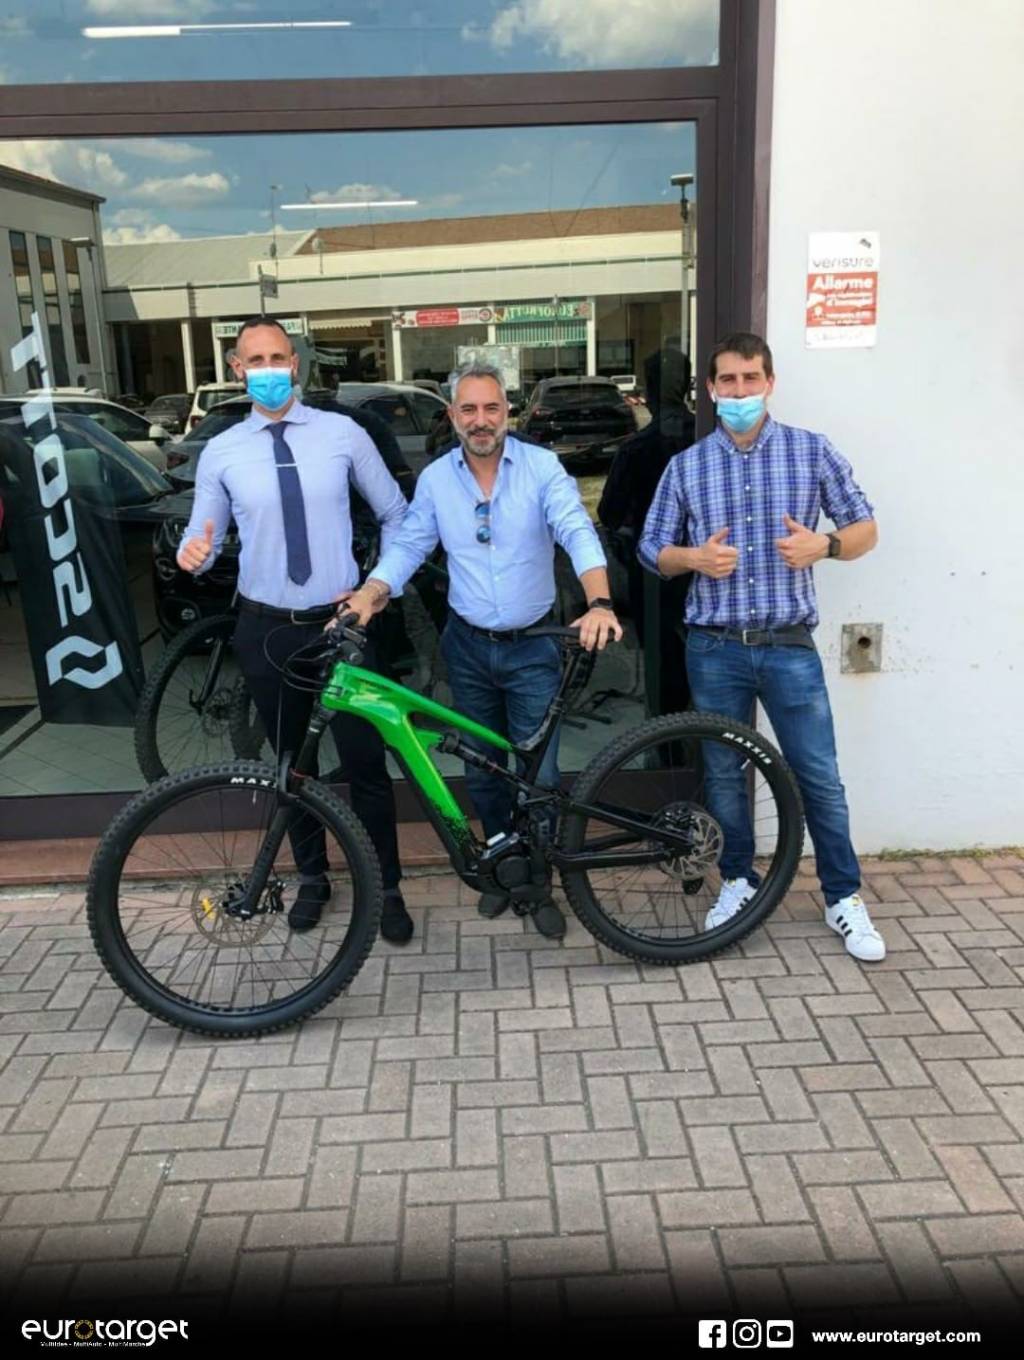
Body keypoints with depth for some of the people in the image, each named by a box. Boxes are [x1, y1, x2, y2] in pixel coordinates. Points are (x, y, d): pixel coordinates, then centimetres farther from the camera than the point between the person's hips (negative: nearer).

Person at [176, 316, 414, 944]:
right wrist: (193, 552, -20)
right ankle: (312, 878, 34)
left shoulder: (343, 434, -2)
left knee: (366, 761, 1)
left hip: (341, 622, -1)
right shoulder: (220, 453, -1)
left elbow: (396, 515, 6)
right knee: (291, 762, 15)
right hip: (267, 630, 2)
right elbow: (202, 537, 4)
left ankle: (387, 888, 19)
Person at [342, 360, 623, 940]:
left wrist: (599, 603, -37)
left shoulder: (541, 466, -9)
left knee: (539, 775, 0)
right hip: (469, 648, 3)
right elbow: (409, 546, 3)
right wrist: (369, 595, -16)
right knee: (483, 770, 14)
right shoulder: (435, 478, 1)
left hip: (533, 648, -3)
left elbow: (579, 533, -20)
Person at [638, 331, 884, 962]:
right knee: (724, 773, 12)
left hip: (789, 647, -1)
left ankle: (845, 897, 20)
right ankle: (739, 880, 32)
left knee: (819, 777, 3)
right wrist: (694, 558, -14)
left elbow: (866, 529, 6)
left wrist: (824, 545, -16)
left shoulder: (812, 451, 1)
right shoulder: (686, 466, 4)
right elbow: (652, 550, 8)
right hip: (715, 649, 2)